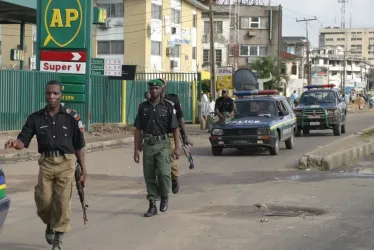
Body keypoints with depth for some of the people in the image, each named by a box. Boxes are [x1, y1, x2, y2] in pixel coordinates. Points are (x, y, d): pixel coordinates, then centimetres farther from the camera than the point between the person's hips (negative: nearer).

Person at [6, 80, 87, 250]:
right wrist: (15, 143, -23)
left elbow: (79, 146, 4)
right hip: (46, 163, 2)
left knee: (63, 201, -6)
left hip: (66, 163, -2)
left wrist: (83, 170, 3)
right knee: (43, 202, 0)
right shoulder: (36, 118, 5)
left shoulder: (71, 117, 1)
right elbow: (23, 141, 1)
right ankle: (50, 224, 32)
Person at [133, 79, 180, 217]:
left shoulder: (168, 107, 2)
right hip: (148, 144, 3)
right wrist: (136, 149, 4)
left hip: (163, 144, -3)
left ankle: (164, 197, 10)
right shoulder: (143, 106, 8)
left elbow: (175, 129, 2)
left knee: (163, 172, -16)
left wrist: (177, 147, -7)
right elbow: (138, 129, 9)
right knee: (149, 176, 4)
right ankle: (152, 205, 14)